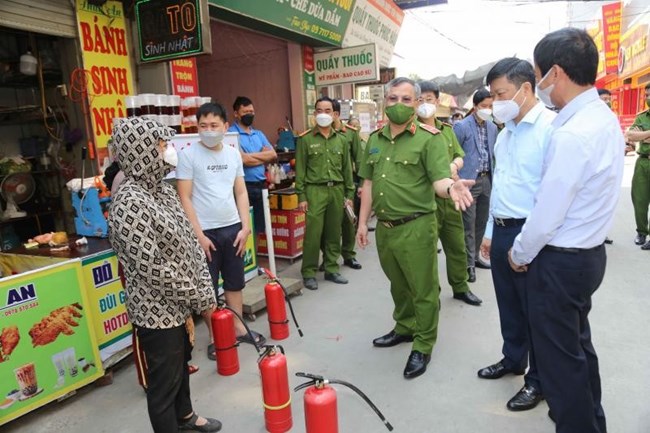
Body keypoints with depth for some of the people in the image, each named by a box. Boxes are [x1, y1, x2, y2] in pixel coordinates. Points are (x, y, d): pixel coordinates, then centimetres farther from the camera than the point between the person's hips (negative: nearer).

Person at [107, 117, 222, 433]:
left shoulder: (162, 190, 3)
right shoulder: (130, 204, -24)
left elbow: (189, 244, 7)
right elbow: (153, 269, -25)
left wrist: (205, 291, 1)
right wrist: (200, 300, -15)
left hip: (178, 305, 9)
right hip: (157, 311, -9)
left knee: (181, 363, 28)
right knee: (164, 380, 11)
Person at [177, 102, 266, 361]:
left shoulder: (233, 154, 6)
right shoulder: (188, 155, -7)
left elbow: (241, 193, 10)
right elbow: (184, 198, -9)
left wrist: (245, 226, 2)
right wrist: (198, 235, -13)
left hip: (233, 228, 5)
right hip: (206, 231, -4)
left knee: (235, 283, 15)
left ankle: (238, 328, 32)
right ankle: (214, 337, 22)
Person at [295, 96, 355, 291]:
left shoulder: (341, 140, 12)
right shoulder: (305, 139, 1)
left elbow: (347, 168, 14)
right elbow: (300, 170, -2)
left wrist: (349, 193, 10)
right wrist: (301, 196, -7)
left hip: (337, 190, 4)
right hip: (315, 191, -4)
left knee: (334, 233, 9)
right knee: (313, 233, -4)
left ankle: (331, 270, 22)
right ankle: (309, 273, 9)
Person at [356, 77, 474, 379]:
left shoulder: (429, 138, -9)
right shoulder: (375, 139, 9)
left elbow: (439, 180, -17)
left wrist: (450, 187, -41)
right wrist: (363, 222, 11)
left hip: (416, 227, -6)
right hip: (384, 227, 6)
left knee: (423, 289, 6)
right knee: (398, 285, 22)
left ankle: (423, 346, 24)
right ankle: (404, 327, 43)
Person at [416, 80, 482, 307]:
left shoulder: (447, 129, 13)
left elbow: (460, 156, 16)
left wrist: (454, 165, -6)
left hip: (449, 196, 6)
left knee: (457, 244, 17)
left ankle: (460, 287, 35)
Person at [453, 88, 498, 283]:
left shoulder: (493, 127, 11)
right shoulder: (461, 126, -8)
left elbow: (493, 154, 18)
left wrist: (494, 176, 13)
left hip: (487, 180, 6)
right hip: (469, 181, -6)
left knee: (481, 222, 14)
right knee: (469, 224, -3)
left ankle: (475, 256, 28)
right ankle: (469, 263, 4)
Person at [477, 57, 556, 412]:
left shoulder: (550, 127, -16)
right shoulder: (506, 132, 12)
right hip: (502, 231, 8)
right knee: (508, 303, 20)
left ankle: (539, 379, 29)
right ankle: (513, 359, 42)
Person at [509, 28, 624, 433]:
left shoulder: (572, 135, -26)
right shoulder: (605, 118, 5)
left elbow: (546, 215, -22)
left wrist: (520, 254, -5)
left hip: (561, 261, -10)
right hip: (589, 252, 10)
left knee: (559, 357, 8)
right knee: (578, 343, 26)